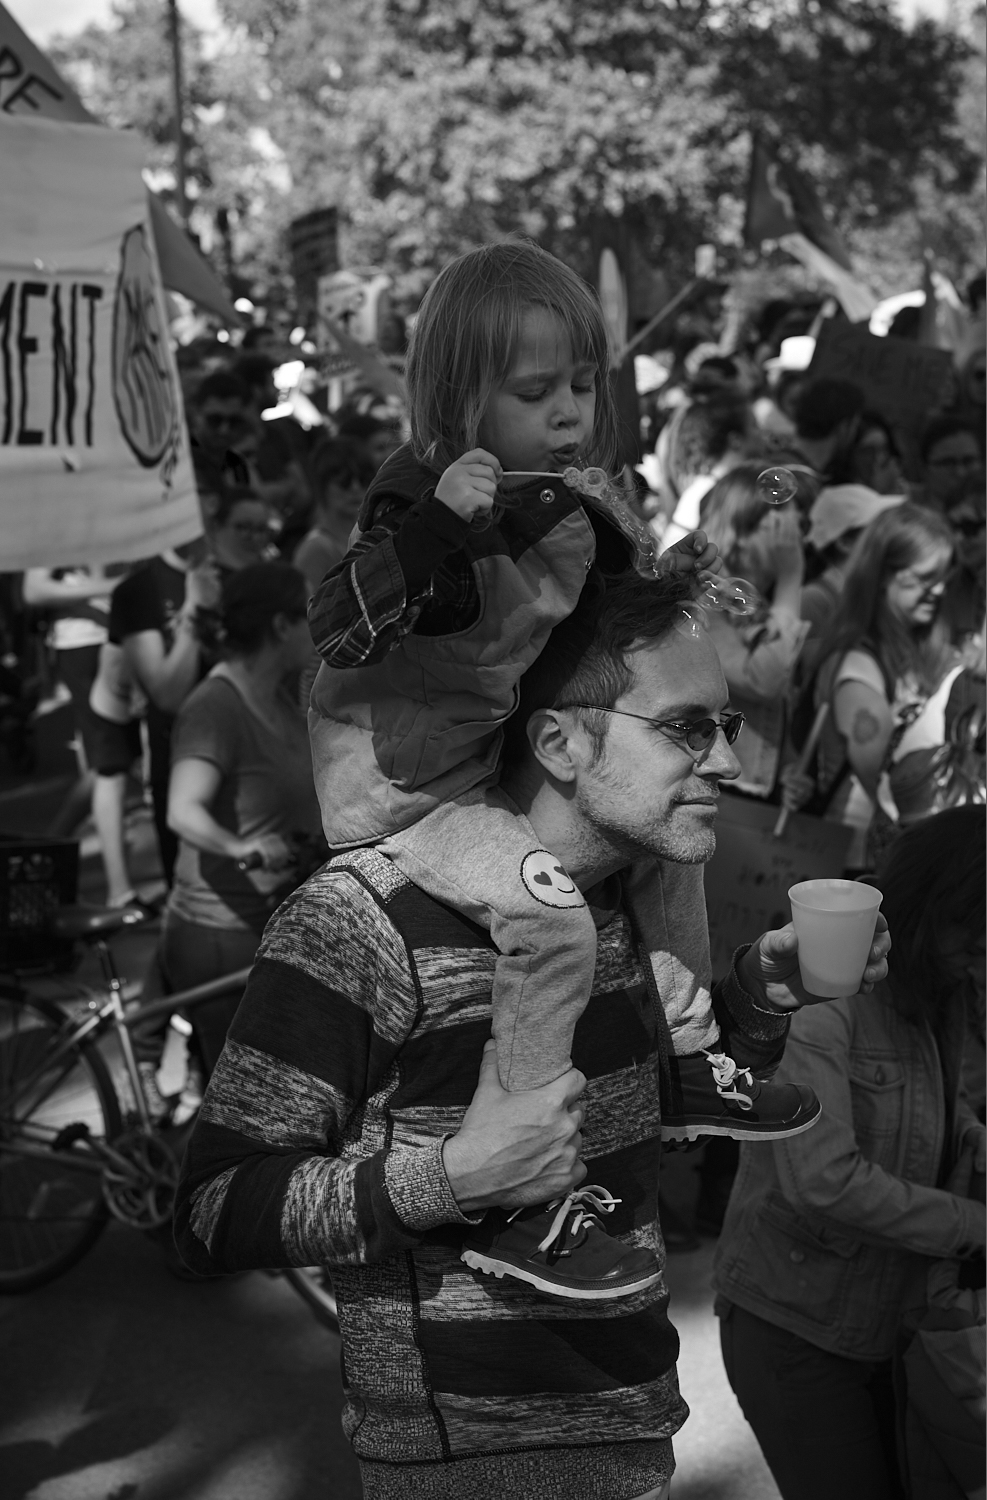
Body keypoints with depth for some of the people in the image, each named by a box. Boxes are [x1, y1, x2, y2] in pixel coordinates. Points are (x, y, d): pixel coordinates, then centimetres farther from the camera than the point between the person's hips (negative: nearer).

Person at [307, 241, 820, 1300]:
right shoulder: (421, 499, -22)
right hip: (398, 785, -9)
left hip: (493, 762, 9)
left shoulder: (575, 508, 3)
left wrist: (659, 585, 1)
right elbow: (336, 633, -33)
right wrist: (440, 522, -44)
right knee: (551, 915, -29)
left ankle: (685, 1053, 35)